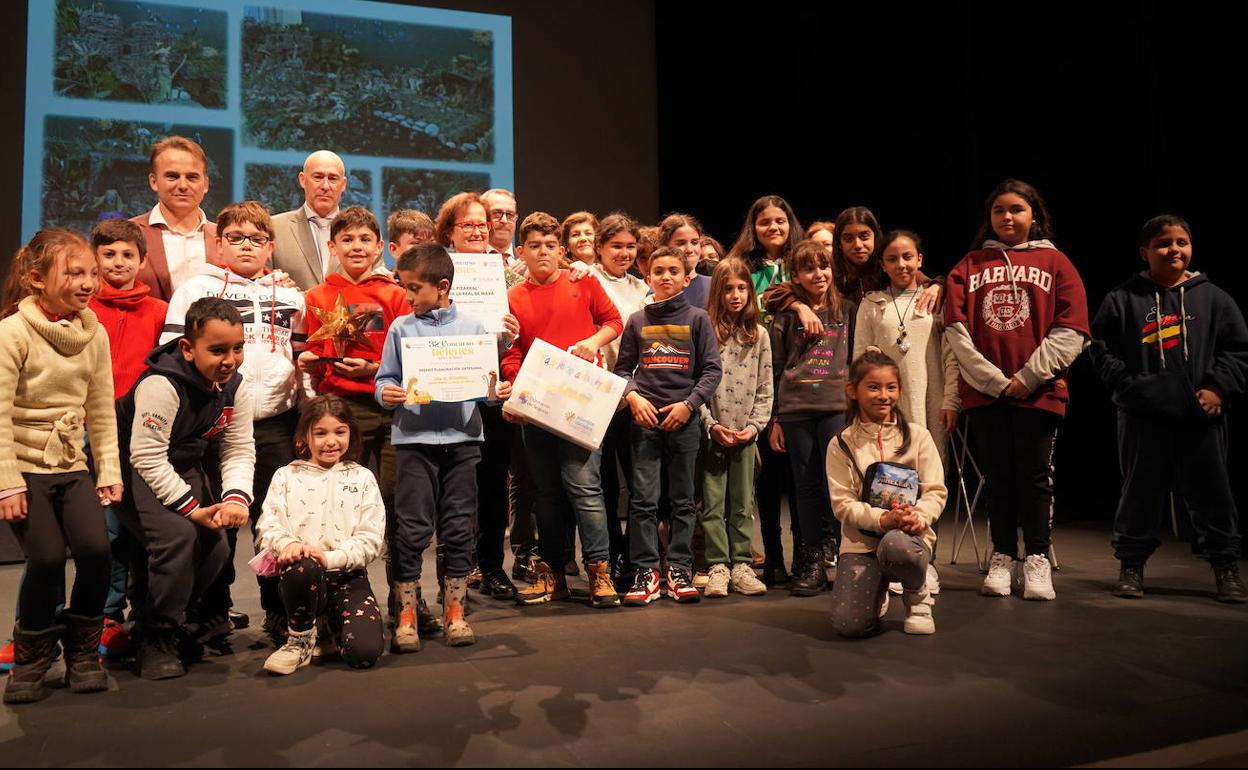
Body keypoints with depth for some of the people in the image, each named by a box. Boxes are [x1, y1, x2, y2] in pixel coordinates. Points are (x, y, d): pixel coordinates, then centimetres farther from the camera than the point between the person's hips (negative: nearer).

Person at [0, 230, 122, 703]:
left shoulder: (95, 333, 3)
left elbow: (102, 411, 5)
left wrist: (109, 470, 1)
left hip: (71, 464, 4)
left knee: (95, 549, -13)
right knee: (47, 558, -14)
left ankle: (82, 652, 10)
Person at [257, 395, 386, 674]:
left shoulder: (362, 478, 11)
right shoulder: (286, 476, 12)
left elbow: (371, 539, 1)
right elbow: (268, 524, 0)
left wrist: (331, 558, -16)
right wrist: (288, 543, -23)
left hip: (348, 575, 1)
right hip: (302, 574, 0)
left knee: (365, 652, -23)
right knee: (303, 568, -40)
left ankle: (329, 625, 16)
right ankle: (301, 638, -8)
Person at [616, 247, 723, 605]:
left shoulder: (697, 318, 5)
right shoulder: (637, 321, 9)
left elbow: (712, 369, 3)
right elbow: (622, 368, 11)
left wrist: (689, 404, -8)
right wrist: (632, 396, -7)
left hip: (684, 418, 0)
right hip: (645, 418, 1)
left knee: (683, 499, 6)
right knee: (643, 499, -1)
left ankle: (680, 569, 14)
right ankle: (646, 571, 6)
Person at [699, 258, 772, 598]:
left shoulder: (759, 335, 8)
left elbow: (765, 389, 7)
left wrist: (754, 426, -4)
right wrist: (710, 424, -11)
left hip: (746, 435, 3)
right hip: (712, 433, -3)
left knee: (742, 504, 8)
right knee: (713, 503, 2)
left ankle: (741, 566, 16)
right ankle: (718, 567, 10)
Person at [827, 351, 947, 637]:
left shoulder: (917, 436, 4)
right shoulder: (842, 444, 2)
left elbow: (936, 491, 0)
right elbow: (842, 503, -5)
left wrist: (918, 517, -21)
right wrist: (882, 519, -21)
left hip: (910, 535, 0)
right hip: (860, 541, 1)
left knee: (895, 545, -40)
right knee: (849, 624, -20)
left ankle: (918, 595, -3)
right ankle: (877, 593, 19)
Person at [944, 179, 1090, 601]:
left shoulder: (1055, 263, 6)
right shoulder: (969, 266, 9)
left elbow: (1070, 332, -2)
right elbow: (956, 332, 0)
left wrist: (1028, 377, -10)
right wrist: (996, 380, -9)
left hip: (1039, 390, -1)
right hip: (984, 391, 1)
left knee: (1035, 474, 4)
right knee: (997, 476, 7)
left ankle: (1038, 561, 14)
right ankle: (1002, 558, 17)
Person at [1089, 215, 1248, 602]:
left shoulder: (1212, 297, 6)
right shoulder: (1123, 299, 2)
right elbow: (1101, 347, 2)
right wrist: (1125, 383, -8)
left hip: (1201, 418, 1)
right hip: (1142, 418, -1)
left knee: (1212, 494, 8)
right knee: (1140, 493, 8)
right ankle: (1132, 566, 19)